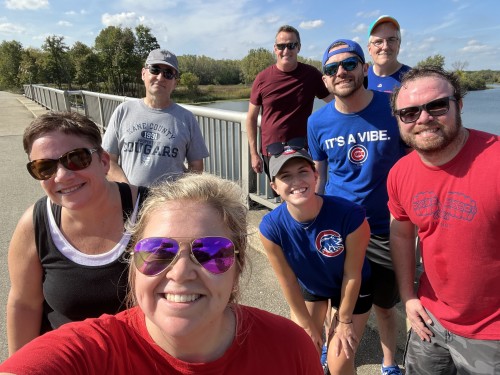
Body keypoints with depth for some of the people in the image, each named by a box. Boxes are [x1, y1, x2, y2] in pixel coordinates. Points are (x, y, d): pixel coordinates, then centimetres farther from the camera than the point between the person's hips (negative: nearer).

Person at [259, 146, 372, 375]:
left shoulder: (350, 215, -37)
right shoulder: (271, 227, -31)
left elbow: (352, 275, -22)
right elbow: (288, 282, -16)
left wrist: (345, 321, -8)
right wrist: (307, 326, -3)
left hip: (352, 289, -1)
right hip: (308, 286, 2)